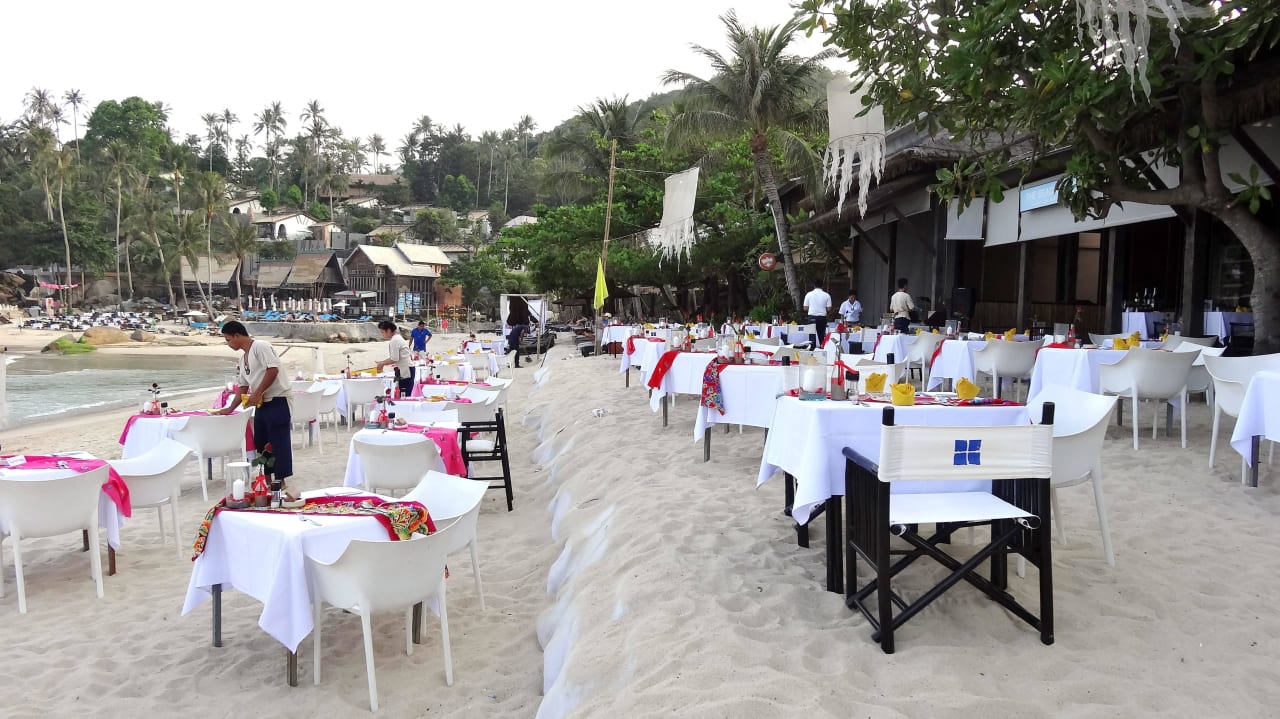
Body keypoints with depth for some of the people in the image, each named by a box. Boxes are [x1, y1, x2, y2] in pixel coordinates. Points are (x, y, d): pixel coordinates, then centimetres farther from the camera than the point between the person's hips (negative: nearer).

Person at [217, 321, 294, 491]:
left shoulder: (261, 346, -10)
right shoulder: (243, 360, 18)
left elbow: (273, 370, -21)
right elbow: (243, 387, 24)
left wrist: (257, 393, -21)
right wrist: (230, 408, 22)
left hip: (278, 401, -10)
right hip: (262, 403, 10)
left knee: (279, 442, -5)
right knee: (261, 442, 14)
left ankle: (281, 482, 1)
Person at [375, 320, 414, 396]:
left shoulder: (394, 340, -14)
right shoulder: (397, 338, 15)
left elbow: (394, 359, -16)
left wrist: (382, 363, -3)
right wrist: (383, 362, 13)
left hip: (405, 370, -10)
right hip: (405, 370, 10)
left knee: (404, 396, -10)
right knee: (403, 396, 7)